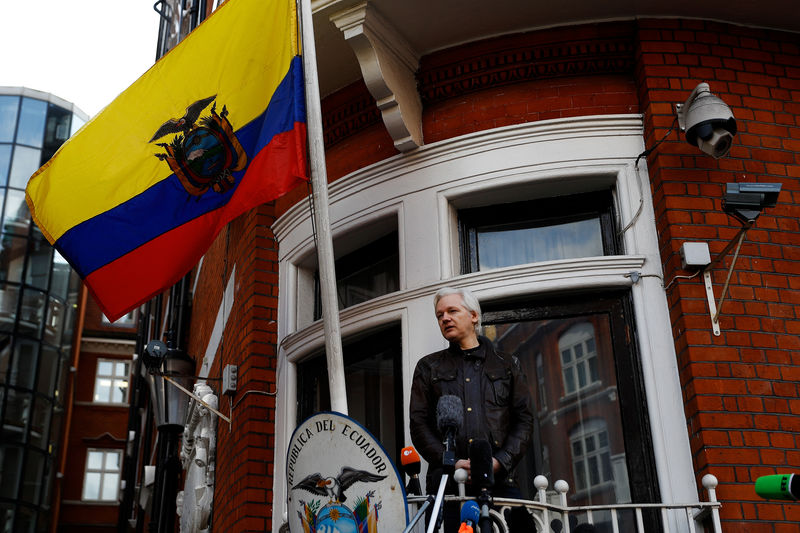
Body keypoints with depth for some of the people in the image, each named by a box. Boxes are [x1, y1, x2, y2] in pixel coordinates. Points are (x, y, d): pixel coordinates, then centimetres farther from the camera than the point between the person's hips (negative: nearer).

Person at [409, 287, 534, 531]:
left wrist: (500, 460, -6)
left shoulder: (507, 365, 19)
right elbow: (418, 422, 8)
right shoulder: (428, 367, 18)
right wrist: (451, 462, -8)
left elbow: (524, 419, 10)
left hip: (500, 479, 0)